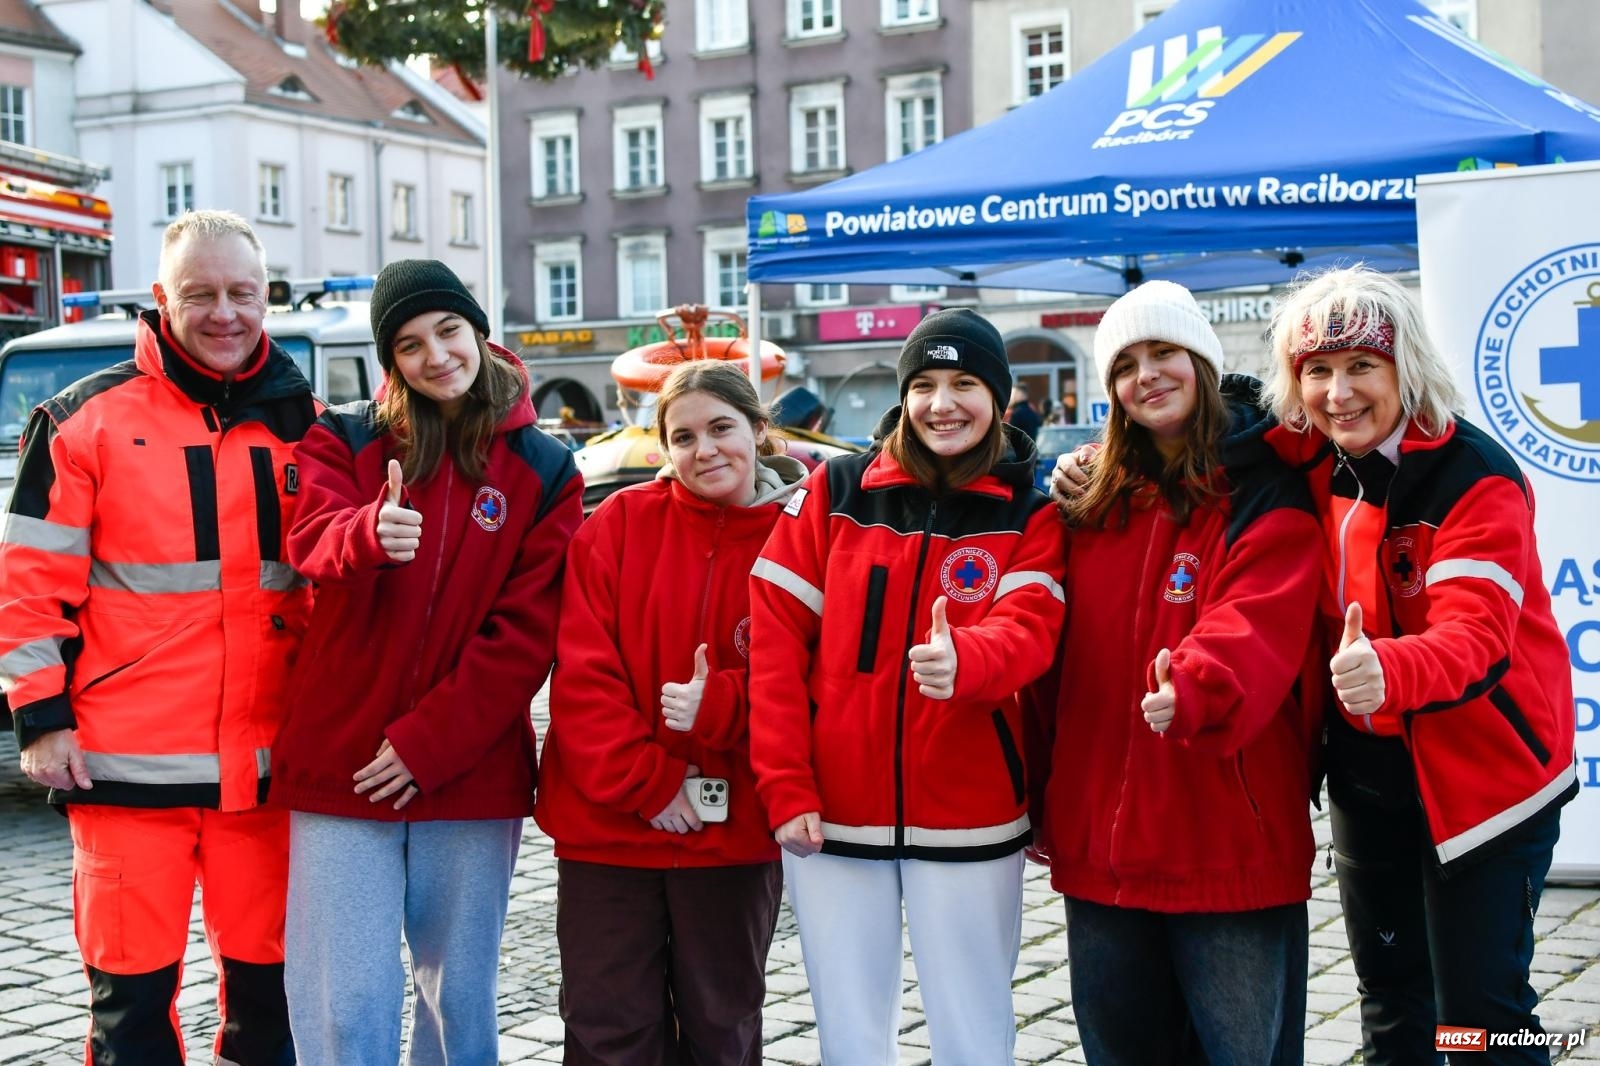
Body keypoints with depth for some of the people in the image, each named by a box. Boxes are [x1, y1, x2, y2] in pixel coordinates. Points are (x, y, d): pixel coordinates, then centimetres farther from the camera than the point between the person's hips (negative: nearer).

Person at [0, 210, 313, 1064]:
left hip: (267, 761, 3)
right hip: (127, 765, -3)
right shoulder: (87, 418, 0)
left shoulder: (303, 423, 10)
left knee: (268, 977, 10)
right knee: (131, 982, 3)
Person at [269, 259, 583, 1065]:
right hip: (340, 765, 0)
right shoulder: (343, 440, 5)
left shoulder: (543, 470, 4)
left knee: (460, 998, 9)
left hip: (470, 773, 1)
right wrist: (370, 535, -39)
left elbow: (526, 628, -2)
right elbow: (312, 543, -15)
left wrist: (430, 742, -11)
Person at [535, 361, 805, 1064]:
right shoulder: (621, 523, -3)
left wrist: (720, 703, -22)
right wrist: (643, 781, -15)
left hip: (736, 834, 0)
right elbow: (582, 670, -8)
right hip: (607, 827, 0)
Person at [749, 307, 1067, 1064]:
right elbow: (775, 638, -1)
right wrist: (785, 788, -9)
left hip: (967, 820, -1)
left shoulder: (1028, 512, 2)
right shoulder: (835, 491, 2)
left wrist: (961, 660, -37)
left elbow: (1028, 631, -14)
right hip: (832, 815, 1)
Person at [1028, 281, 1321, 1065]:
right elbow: (1056, 655, 14)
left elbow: (1257, 628, -21)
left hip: (1230, 844, -5)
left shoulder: (1266, 495, -4)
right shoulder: (1092, 503, 12)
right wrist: (1040, 796, 11)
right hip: (1099, 842, 5)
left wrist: (1193, 688, -41)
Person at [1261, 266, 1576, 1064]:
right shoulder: (1312, 460, -3)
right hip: (1367, 767, 7)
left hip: (1480, 770, -7)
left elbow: (1474, 634, -33)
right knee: (1389, 985, 20)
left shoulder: (1475, 478, -23)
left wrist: (1387, 670, -55)